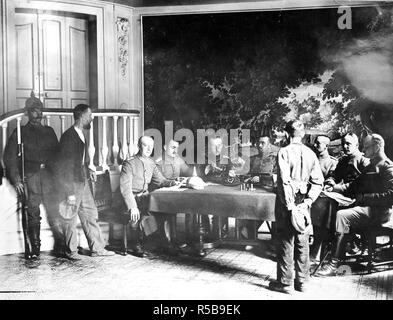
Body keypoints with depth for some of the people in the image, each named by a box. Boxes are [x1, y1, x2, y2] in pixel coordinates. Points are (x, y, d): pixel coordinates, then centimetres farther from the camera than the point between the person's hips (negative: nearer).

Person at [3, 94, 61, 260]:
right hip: (30, 177, -2)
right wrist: (16, 179, -6)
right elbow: (9, 157, 5)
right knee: (33, 215, -1)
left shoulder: (49, 131, 18)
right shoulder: (20, 132, 9)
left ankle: (60, 245, 0)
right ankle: (34, 248, 6)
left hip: (49, 176, 2)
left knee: (54, 212, -5)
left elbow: (57, 154, 19)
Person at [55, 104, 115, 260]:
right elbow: (65, 167, -20)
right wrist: (70, 193, -21)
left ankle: (97, 248, 20)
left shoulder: (81, 135, 10)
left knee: (91, 215, 11)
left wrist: (88, 170, 8)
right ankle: (70, 251, 21)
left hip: (83, 182, 9)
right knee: (70, 219, 6)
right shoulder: (68, 136, -18)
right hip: (71, 184, -9)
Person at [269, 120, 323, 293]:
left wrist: (289, 206, -16)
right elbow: (318, 181, -2)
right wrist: (307, 201, -3)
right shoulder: (310, 153, 3)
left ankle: (285, 283, 13)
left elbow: (284, 180, -18)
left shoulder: (284, 152, -11)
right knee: (302, 243, 13)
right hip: (303, 202, 4)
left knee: (286, 242, 5)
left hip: (287, 202, -4)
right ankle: (302, 281, 22)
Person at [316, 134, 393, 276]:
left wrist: (364, 197, -19)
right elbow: (355, 186, 20)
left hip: (379, 211, -9)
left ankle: (334, 264, -25)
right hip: (366, 207, 9)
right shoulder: (371, 166, 22)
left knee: (342, 215, -27)